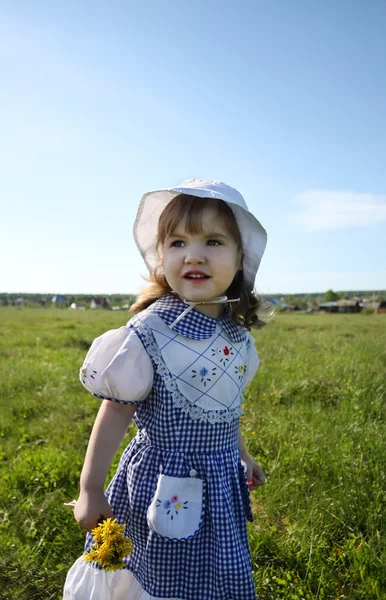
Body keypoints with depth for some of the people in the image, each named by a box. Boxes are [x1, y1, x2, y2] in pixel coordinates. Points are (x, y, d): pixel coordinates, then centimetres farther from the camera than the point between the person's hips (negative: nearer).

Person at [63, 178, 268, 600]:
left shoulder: (237, 335, -5)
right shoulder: (150, 332, -23)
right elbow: (117, 409, -16)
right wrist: (90, 490, -10)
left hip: (222, 486, 6)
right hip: (166, 491, -5)